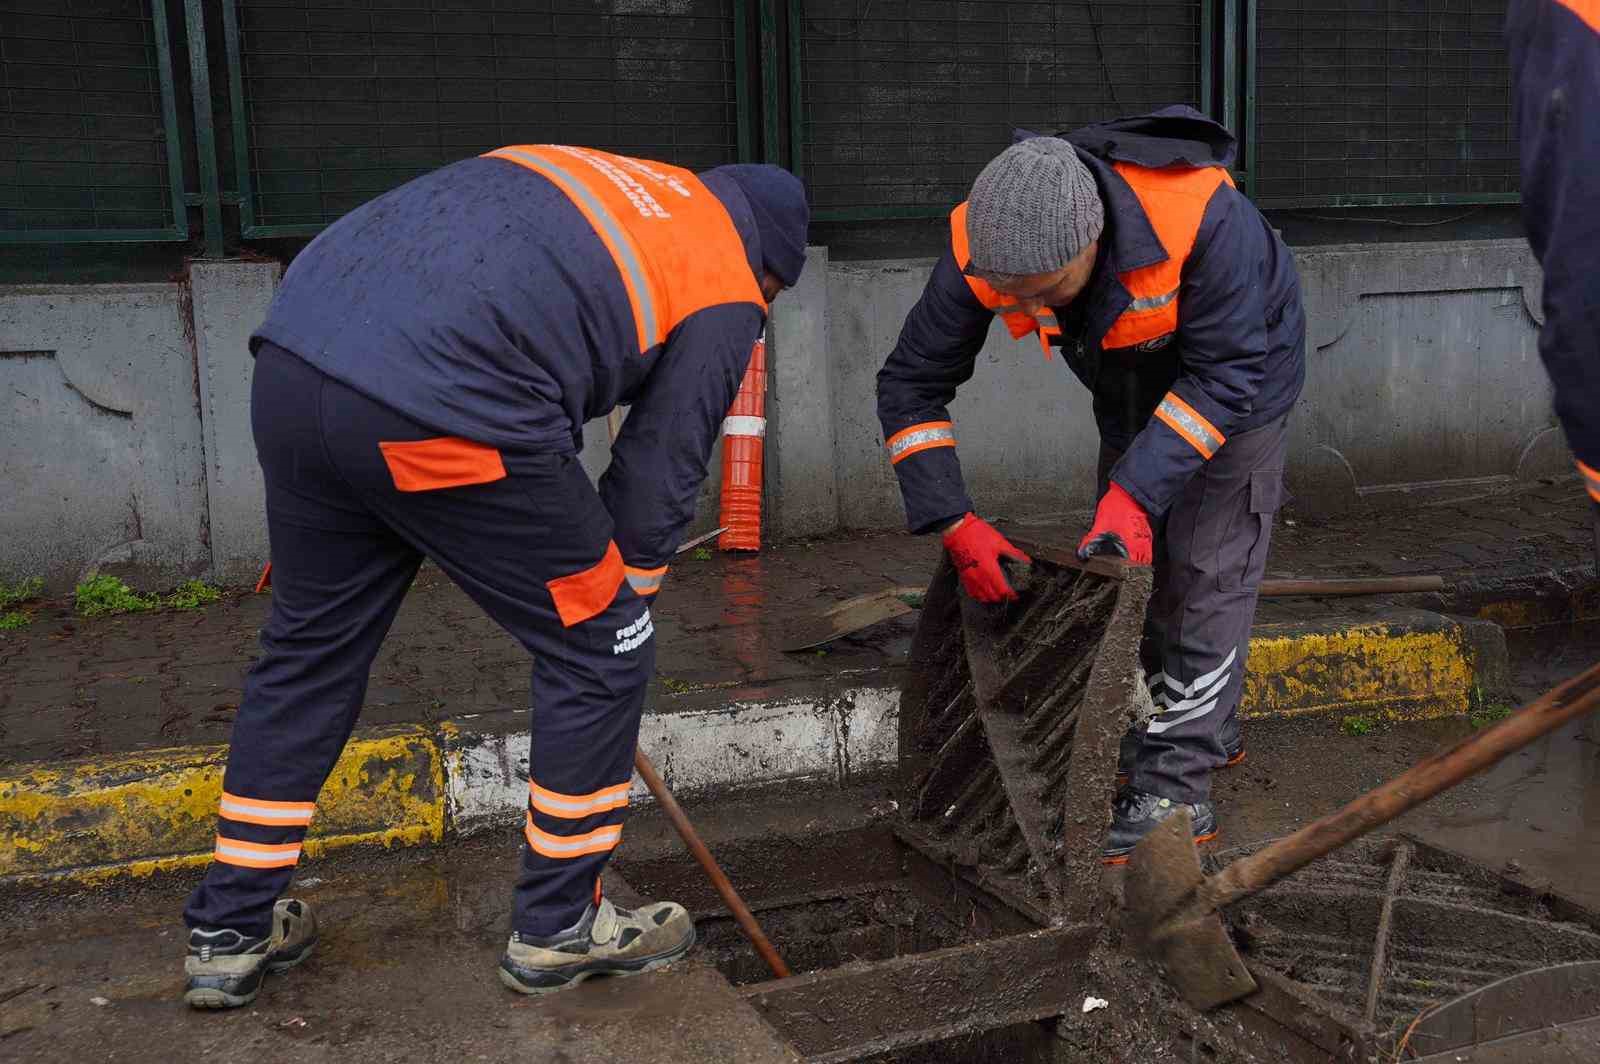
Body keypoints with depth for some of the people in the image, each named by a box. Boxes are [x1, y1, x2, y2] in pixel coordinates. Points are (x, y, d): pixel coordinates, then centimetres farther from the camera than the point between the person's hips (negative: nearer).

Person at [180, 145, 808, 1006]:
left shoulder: (575, 167, 29)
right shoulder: (725, 295, 12)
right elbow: (659, 476, 11)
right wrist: (621, 613, 26)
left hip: (291, 354, 8)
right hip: (443, 417, -7)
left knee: (308, 646, 23)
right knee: (597, 653, 12)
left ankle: (229, 932, 35)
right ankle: (559, 927, 26)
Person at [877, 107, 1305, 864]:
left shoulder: (1202, 217, -43)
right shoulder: (980, 247, -31)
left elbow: (1226, 374, -34)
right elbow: (910, 382, -23)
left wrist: (1137, 492, -41)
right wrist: (955, 525, -30)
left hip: (1236, 370, -5)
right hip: (1131, 386, 5)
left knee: (1207, 573, -9)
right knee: (1125, 559, 13)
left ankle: (1178, 788, -1)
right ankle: (1207, 729, 32)